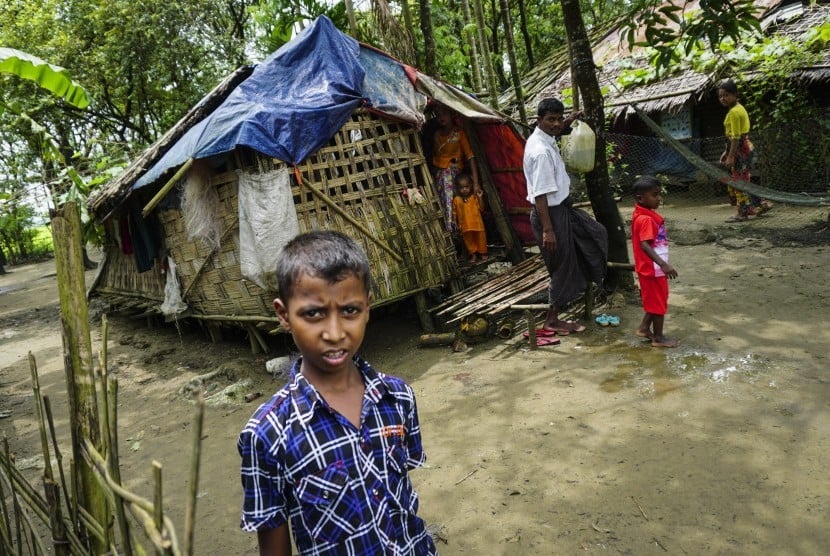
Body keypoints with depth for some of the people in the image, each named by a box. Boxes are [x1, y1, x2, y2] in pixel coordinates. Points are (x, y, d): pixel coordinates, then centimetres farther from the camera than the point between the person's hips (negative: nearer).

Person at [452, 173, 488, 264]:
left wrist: (479, 198, -15)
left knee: (480, 238, 11)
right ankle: (472, 254, 26)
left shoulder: (474, 197, -3)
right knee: (468, 240, 10)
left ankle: (482, 253, 29)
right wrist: (455, 222, -4)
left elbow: (481, 209, -7)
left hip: (477, 223, 0)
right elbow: (454, 212, 2)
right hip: (465, 226, 0)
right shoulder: (456, 200, -3)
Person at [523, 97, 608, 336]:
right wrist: (547, 230, -27)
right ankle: (552, 321, 18)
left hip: (562, 207, 10)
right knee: (563, 266, 2)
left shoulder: (545, 139, 3)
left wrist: (567, 123, 18)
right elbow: (540, 195, -28)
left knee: (596, 234, 22)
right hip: (550, 213, -10)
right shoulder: (540, 151, -26)